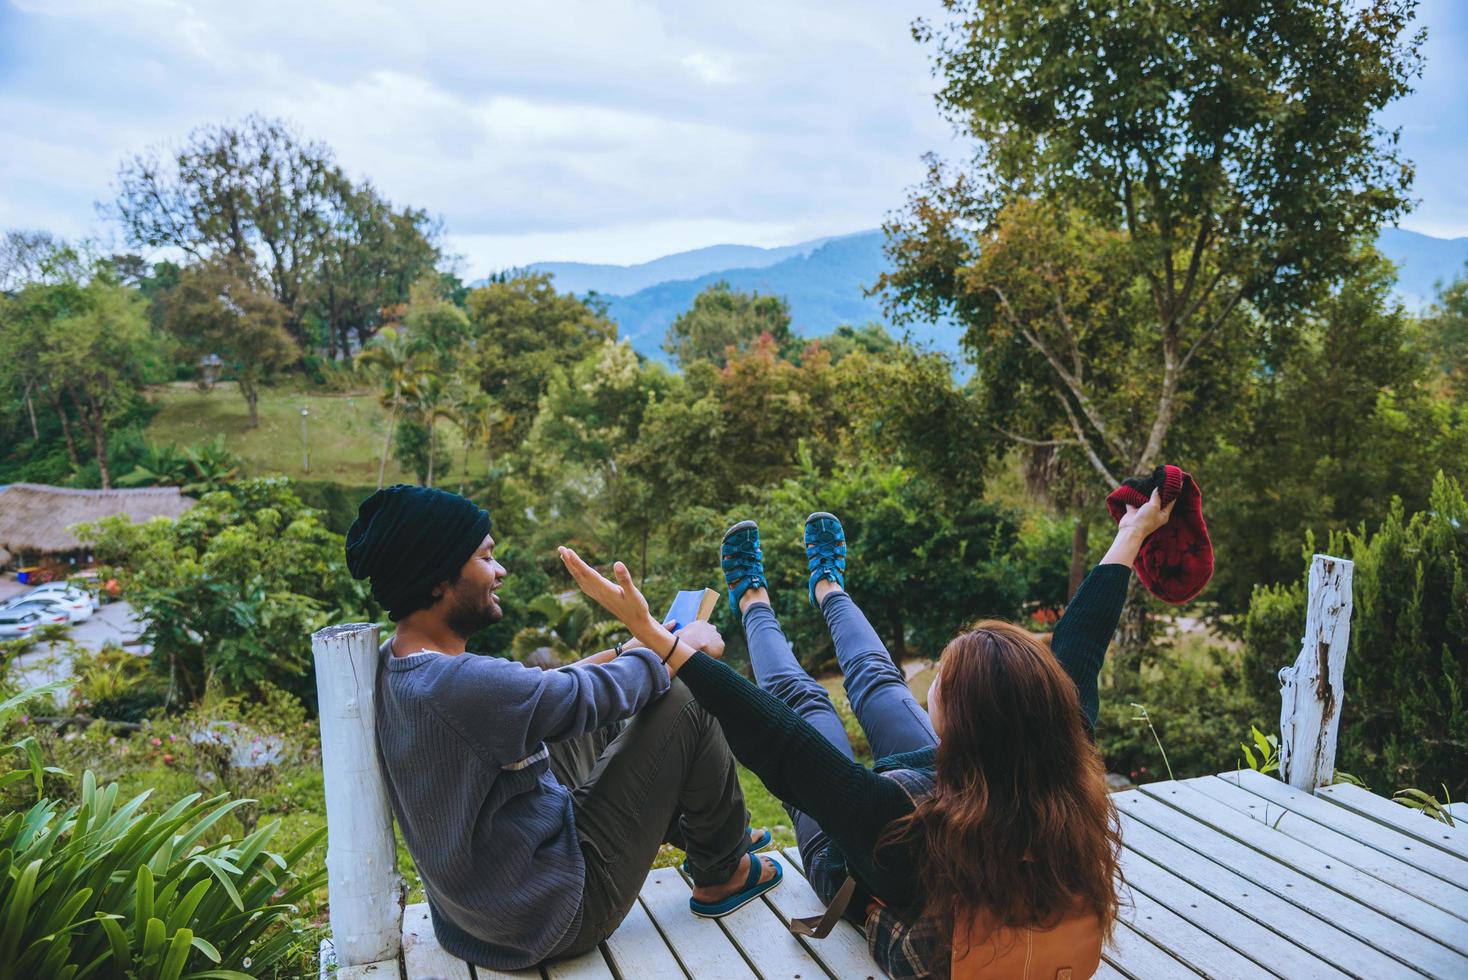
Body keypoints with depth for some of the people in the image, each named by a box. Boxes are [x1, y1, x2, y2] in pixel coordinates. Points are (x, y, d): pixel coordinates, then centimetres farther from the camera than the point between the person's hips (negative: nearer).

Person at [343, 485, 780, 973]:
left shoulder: (393, 666, -3)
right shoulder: (460, 685, -33)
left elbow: (524, 693, 10)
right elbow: (591, 695, -20)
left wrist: (624, 654, 11)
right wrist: (684, 648, -2)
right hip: (551, 918, -9)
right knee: (682, 700, -7)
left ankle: (693, 832, 34)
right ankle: (720, 873, 16)